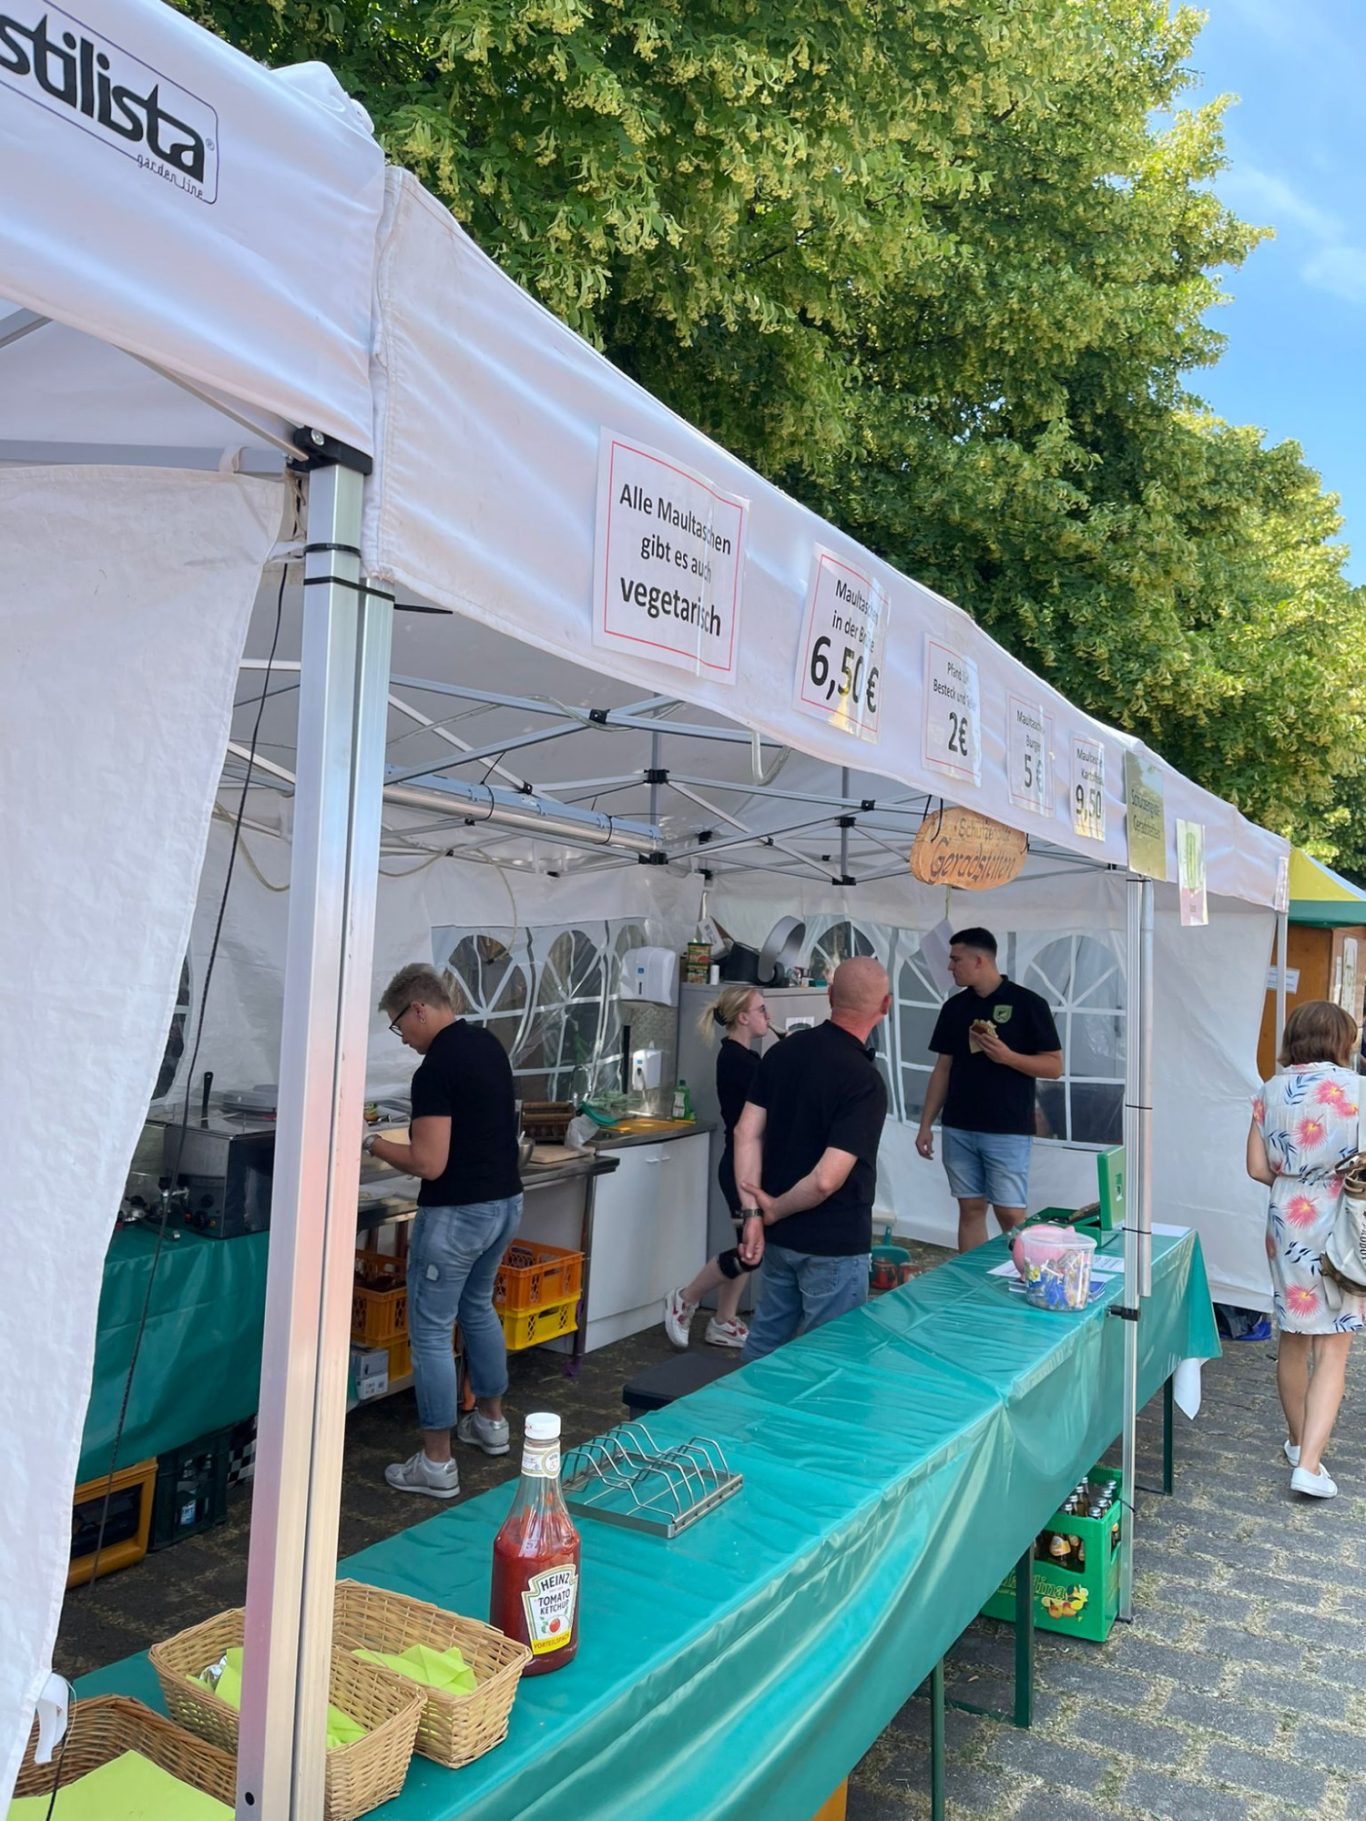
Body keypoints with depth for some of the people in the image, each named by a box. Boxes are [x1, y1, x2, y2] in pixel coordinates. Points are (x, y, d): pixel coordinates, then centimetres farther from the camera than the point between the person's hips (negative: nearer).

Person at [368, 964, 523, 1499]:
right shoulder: (489, 1044, 6)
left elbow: (429, 1164, -23)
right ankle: (491, 1421, 39)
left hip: (457, 1214, -9)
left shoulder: (436, 1067, -21)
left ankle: (436, 1464, 13)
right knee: (478, 1307, 26)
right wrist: (425, 1133, 19)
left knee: (431, 1332, 4)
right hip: (505, 1201, 9)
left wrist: (373, 1145, -9)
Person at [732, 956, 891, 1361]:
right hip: (835, 1244, -6)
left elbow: (746, 1134, -3)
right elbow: (826, 1180, -26)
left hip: (781, 1236, 7)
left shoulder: (784, 1051, -2)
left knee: (765, 1341, 21)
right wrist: (775, 1210, -10)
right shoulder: (865, 1082, -22)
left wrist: (752, 1214, -3)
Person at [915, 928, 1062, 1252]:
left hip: (1008, 1131, -4)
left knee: (1011, 1215, -3)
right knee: (970, 1209, 9)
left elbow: (1054, 1066, -5)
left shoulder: (1028, 1004, -6)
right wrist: (926, 1124, 7)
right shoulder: (954, 1007, 8)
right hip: (958, 1129, 4)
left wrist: (1007, 1056, -21)